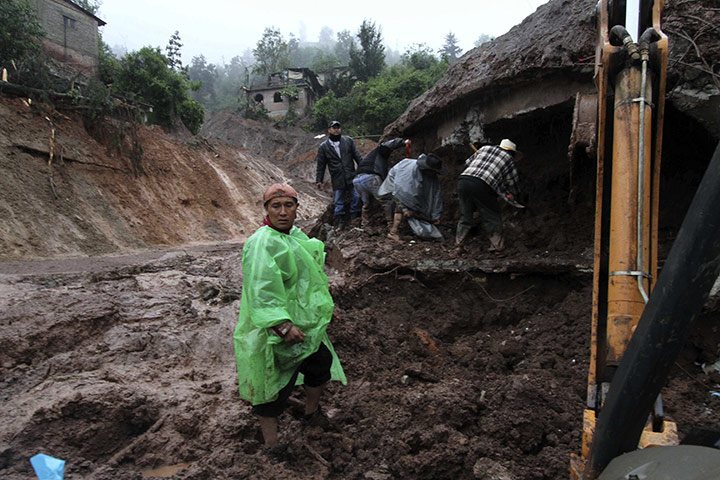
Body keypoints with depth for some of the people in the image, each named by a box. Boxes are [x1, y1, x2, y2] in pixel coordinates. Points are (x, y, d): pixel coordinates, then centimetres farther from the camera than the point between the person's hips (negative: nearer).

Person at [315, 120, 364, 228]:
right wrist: (319, 180, 4)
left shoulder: (348, 141, 7)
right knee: (338, 202, 3)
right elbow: (321, 165, 6)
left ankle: (355, 217, 16)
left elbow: (357, 156, 9)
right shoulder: (323, 147, 4)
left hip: (351, 177, 1)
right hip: (337, 180, -1)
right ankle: (339, 221, 13)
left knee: (356, 197, 0)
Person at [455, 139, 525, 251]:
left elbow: (467, 163, 28)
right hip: (483, 186, -4)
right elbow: (513, 183, 20)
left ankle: (458, 243, 18)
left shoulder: (485, 148, 26)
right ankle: (497, 245, 10)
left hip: (463, 180, 4)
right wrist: (515, 198, 35)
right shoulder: (509, 159, 17)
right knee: (492, 217, 10)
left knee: (465, 215, 16)